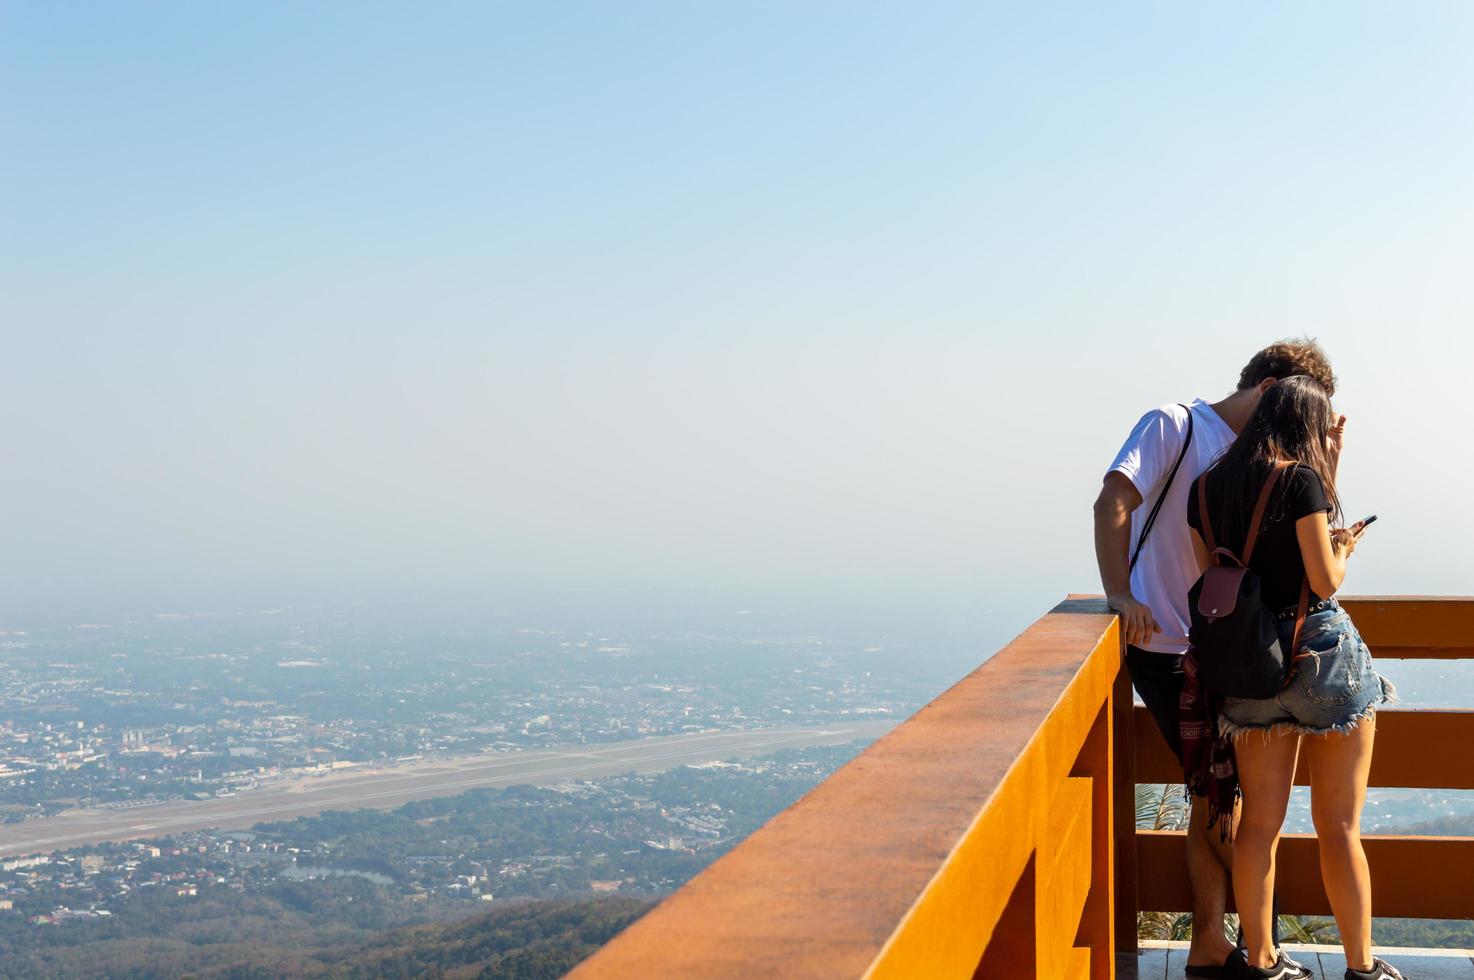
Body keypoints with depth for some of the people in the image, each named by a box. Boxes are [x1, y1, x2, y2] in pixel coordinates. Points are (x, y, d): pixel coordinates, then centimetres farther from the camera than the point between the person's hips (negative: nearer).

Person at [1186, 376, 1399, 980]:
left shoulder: (1207, 488, 7)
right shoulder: (1301, 478, -11)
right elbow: (1325, 581, -15)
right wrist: (1344, 548, 10)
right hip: (1324, 654, -5)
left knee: (1259, 822, 10)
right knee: (1339, 825, 3)